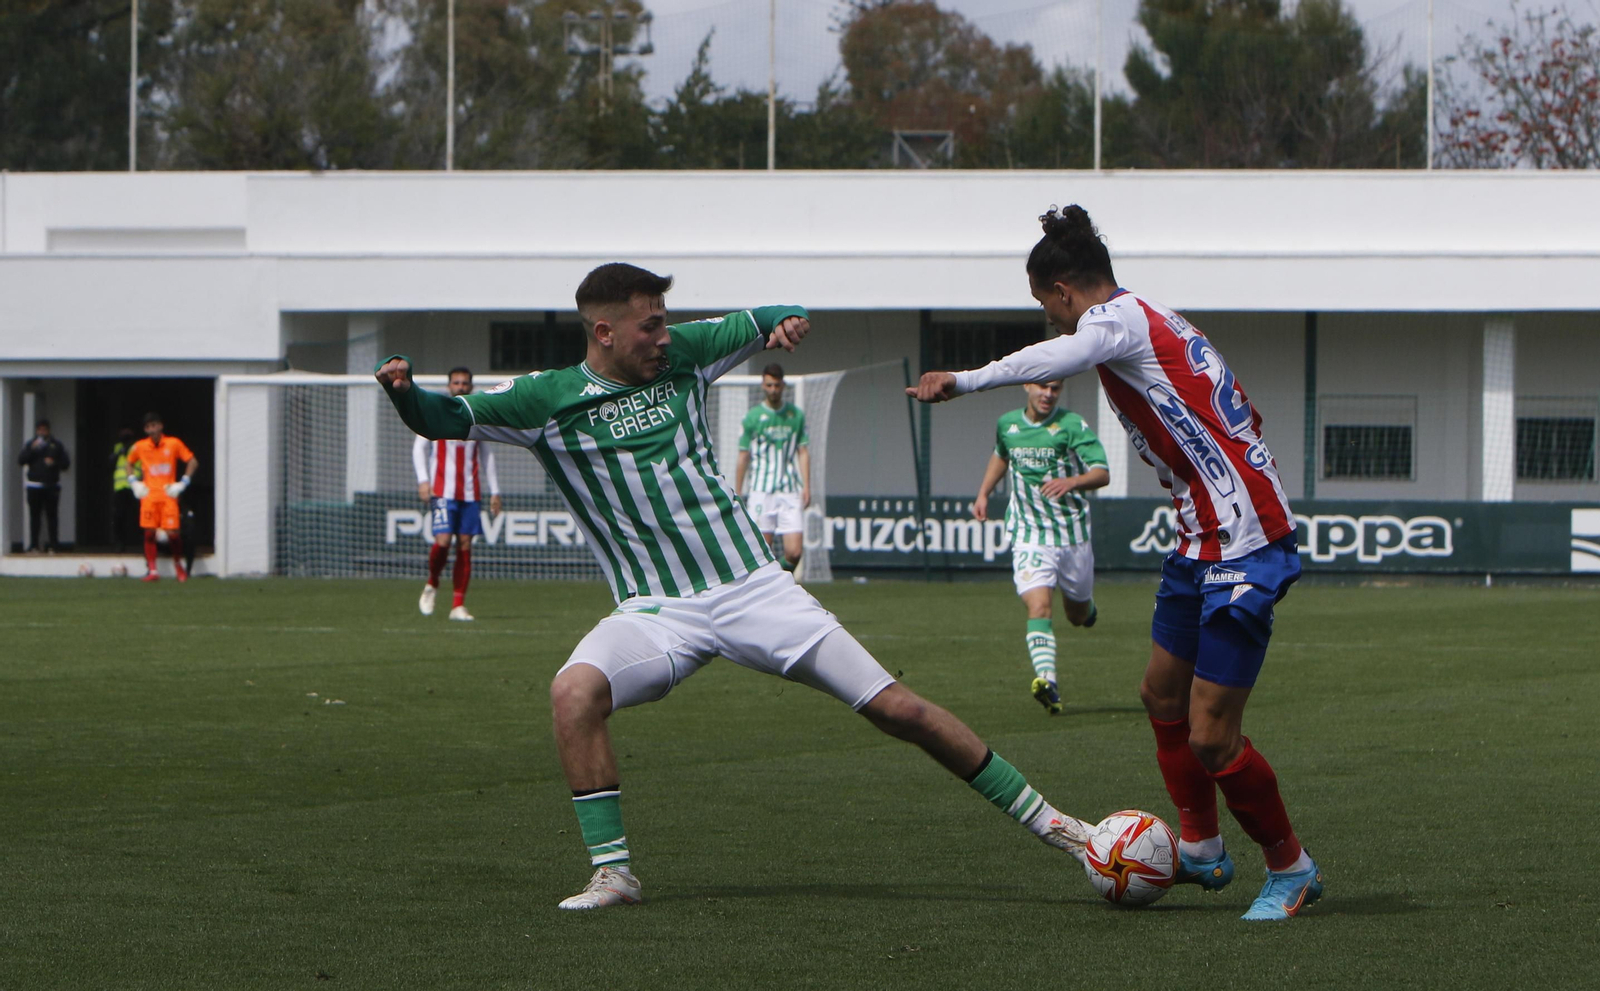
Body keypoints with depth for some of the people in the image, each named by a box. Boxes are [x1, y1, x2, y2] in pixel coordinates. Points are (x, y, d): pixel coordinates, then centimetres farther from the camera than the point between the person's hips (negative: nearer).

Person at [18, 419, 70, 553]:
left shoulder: (57, 445, 11)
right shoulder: (30, 445, 9)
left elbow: (66, 463, 9)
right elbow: (21, 461, -3)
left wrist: (54, 463, -10)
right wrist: (32, 450, -16)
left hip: (52, 485, 0)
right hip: (34, 485, 0)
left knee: (52, 515, -3)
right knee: (35, 516, -1)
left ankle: (53, 545, -1)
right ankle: (34, 545, 1)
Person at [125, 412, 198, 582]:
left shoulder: (174, 444, 0)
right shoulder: (140, 447, 5)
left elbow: (193, 462, 6)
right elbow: (130, 463, 23)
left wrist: (182, 483, -1)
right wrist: (134, 482, 9)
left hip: (168, 495, -2)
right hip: (148, 495, 2)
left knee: (172, 533, -7)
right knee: (149, 533, -6)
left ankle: (179, 564, 16)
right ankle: (151, 570, 0)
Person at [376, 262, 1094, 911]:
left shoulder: (681, 355, 5)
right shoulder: (547, 400, -2)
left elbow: (764, 320, 18)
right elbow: (442, 418, -6)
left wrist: (788, 321, -5)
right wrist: (404, 392, -28)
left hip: (754, 585, 1)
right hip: (657, 611, -1)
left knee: (898, 709, -3)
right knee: (574, 690, -32)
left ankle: (1041, 819, 9)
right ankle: (612, 871, -22)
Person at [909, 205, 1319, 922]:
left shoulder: (1119, 316, -12)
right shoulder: (1157, 321, 17)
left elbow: (1063, 356, -35)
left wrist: (961, 380, -38)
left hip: (1242, 548, -10)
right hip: (1204, 541, 10)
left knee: (1210, 736, -7)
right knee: (1163, 694, 20)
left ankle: (1291, 868, 9)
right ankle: (1200, 849, 33)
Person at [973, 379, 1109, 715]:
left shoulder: (1072, 425, -9)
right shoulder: (1007, 424, 5)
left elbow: (1102, 473, -16)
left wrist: (1071, 481, -35)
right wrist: (983, 493, 20)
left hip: (1072, 534, -1)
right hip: (1029, 536, 1)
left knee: (1077, 615, 15)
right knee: (1038, 607, -21)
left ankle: (1086, 606, 53)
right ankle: (1048, 683, -34)